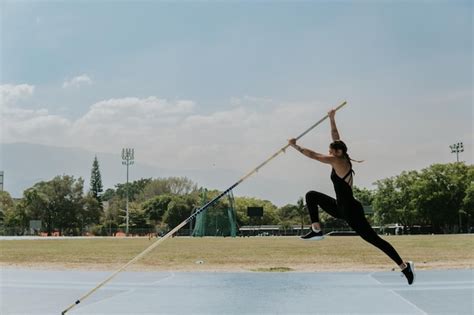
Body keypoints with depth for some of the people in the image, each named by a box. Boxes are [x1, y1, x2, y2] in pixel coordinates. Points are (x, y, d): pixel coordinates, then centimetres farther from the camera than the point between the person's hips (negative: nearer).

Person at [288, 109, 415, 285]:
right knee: (311, 196, 11)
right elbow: (336, 138, 17)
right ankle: (317, 231, 9)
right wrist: (332, 119, 20)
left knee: (374, 239, -6)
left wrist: (295, 146, -9)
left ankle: (405, 267, 0)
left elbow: (313, 155, -18)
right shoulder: (341, 159, 6)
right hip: (341, 208, 9)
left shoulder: (338, 161, -18)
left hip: (351, 211, -9)